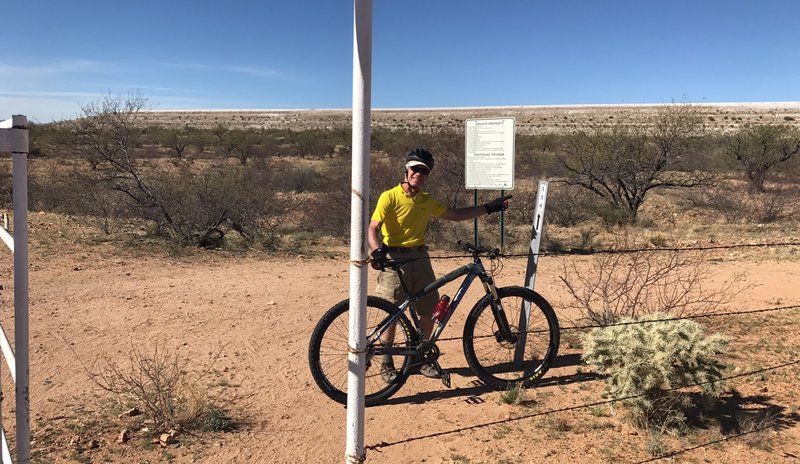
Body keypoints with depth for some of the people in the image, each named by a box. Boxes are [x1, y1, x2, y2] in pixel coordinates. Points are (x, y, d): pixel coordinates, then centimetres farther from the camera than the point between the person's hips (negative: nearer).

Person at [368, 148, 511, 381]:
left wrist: (488, 208, 14)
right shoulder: (389, 197, -9)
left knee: (429, 312, 5)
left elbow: (456, 215, 17)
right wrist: (377, 251, -34)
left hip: (420, 259, 6)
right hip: (395, 260, -5)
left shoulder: (427, 201, 9)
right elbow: (373, 228, -15)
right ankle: (386, 362, 18)